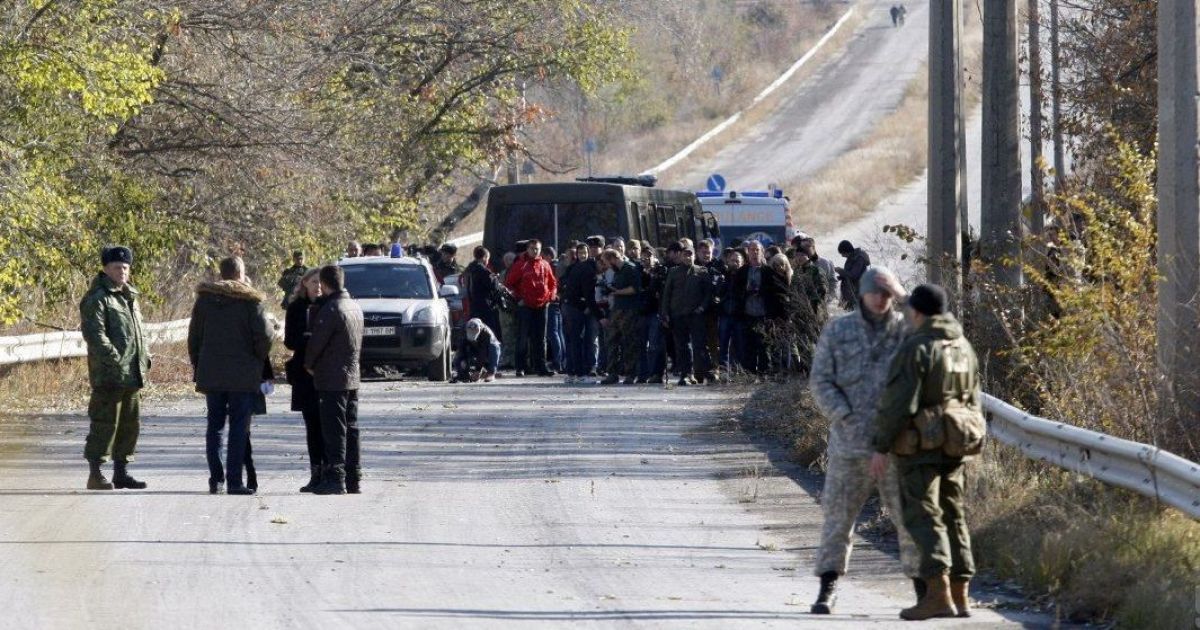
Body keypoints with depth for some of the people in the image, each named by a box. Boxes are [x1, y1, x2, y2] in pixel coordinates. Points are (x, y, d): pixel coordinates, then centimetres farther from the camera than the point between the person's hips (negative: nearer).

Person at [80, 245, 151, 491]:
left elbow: (139, 331, 28)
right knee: (105, 423, -9)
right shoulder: (97, 299, -8)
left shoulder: (130, 297, 20)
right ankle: (95, 474, -6)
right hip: (109, 375, -9)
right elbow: (94, 334, -18)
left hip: (132, 375, 9)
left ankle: (121, 472, 20)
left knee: (130, 424, 12)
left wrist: (145, 356, 14)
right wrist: (114, 359, -23)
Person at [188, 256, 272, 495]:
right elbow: (264, 335, -11)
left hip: (211, 374, 4)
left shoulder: (204, 298, 6)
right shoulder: (250, 300, -7)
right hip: (243, 375, -4)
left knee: (214, 425, 9)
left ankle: (215, 478, 6)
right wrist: (259, 359, 7)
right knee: (239, 426, 0)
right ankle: (234, 480, -4)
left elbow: (194, 335, 10)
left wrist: (197, 366, 17)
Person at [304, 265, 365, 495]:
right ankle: (353, 479, 13)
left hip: (332, 379, -8)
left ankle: (335, 478, -9)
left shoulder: (330, 310, -17)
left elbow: (316, 341, -15)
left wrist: (309, 364, 3)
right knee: (351, 429, 11)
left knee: (334, 430, -7)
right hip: (352, 378, 8)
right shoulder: (355, 307, 11)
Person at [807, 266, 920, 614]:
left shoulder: (907, 331, 3)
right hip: (851, 442, 0)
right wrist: (844, 417, -10)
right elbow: (820, 380, 3)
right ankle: (827, 589, 10)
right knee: (838, 514, 3)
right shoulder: (838, 331, 5)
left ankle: (923, 588, 11)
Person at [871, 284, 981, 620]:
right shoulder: (963, 347, 12)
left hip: (920, 445, -8)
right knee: (953, 516, 13)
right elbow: (973, 400, 18)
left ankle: (938, 594, -17)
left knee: (923, 516, -7)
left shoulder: (916, 348, -14)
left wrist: (882, 446, -14)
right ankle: (960, 596, 14)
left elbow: (899, 402, -17)